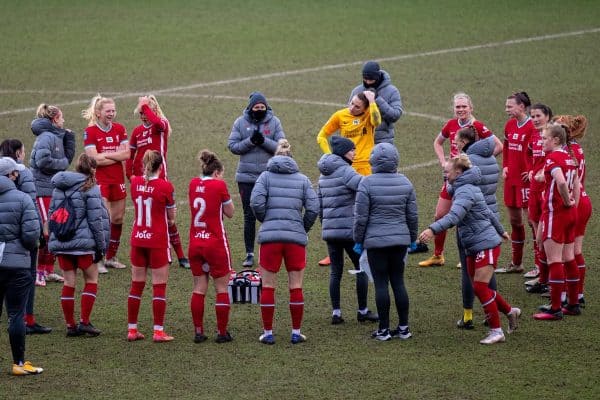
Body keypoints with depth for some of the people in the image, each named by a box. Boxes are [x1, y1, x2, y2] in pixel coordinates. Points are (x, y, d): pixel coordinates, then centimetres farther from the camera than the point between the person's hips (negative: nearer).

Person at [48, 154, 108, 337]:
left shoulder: (59, 188, 12)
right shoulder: (89, 188, -8)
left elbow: (52, 215, 15)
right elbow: (95, 220, -10)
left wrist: (53, 242, 20)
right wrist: (101, 246, -4)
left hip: (61, 244, 6)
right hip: (83, 243, -5)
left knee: (68, 283, 10)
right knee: (91, 280, 9)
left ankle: (70, 325, 11)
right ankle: (85, 322, 3)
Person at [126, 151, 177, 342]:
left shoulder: (135, 183, -1)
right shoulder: (165, 186, -13)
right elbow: (171, 218, -3)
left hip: (138, 239, 4)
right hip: (158, 241, -4)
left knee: (136, 285, 11)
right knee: (159, 287, 1)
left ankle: (132, 329, 13)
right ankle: (158, 331, -1)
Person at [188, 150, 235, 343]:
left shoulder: (194, 184, 4)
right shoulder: (219, 185, -11)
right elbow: (230, 212, 0)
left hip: (195, 243, 5)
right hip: (216, 244, -5)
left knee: (199, 288, 10)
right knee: (221, 289, 4)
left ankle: (198, 331, 9)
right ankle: (222, 333, 5)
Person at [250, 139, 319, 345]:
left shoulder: (266, 176, 4)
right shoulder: (302, 179, 8)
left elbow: (256, 202, -9)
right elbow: (313, 208, 0)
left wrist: (264, 220, 9)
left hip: (270, 236, -1)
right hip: (296, 237, 1)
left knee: (268, 287, 7)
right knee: (296, 287, 9)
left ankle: (268, 333, 9)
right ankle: (296, 333, 12)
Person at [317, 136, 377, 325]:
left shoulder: (324, 174, 13)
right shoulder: (345, 171, -12)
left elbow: (319, 202, 18)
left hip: (329, 229, 7)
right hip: (349, 228, -7)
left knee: (335, 271, 10)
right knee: (362, 268, 6)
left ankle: (336, 312, 7)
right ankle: (362, 311, 9)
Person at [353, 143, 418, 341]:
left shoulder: (367, 183, -10)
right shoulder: (405, 183, 3)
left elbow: (361, 217, -9)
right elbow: (412, 215, 9)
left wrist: (358, 240, 2)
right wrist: (412, 238, 21)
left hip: (376, 241, -4)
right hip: (401, 239, 4)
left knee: (381, 284, 0)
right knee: (398, 281, 10)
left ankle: (384, 329, 3)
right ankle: (404, 327, 12)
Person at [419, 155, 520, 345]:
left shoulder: (465, 191, -16)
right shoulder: (462, 189, 15)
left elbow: (454, 216, -33)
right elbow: (488, 212, 27)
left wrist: (432, 229, -44)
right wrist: (500, 230, 41)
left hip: (486, 244, -10)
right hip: (474, 247, 10)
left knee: (481, 288, -9)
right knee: (480, 288, 12)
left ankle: (496, 331, -2)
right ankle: (510, 312, 29)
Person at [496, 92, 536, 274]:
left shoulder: (533, 127, -16)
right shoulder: (510, 125, 9)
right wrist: (505, 166, 13)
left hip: (526, 179, -8)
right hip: (511, 179, 8)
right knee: (514, 220, 15)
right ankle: (516, 264, 25)